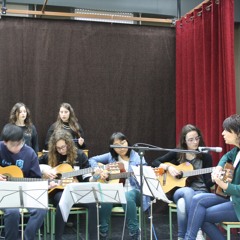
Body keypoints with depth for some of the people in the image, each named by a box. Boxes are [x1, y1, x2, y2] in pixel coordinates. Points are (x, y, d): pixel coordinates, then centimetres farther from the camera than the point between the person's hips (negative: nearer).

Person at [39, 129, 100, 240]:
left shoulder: (79, 155, 3)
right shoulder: (50, 156, 3)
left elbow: (87, 178, 4)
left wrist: (95, 177, -18)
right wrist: (44, 170, -6)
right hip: (58, 191, -1)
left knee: (94, 202, -29)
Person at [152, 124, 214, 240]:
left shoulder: (205, 156, -1)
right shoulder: (177, 153, 5)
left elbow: (208, 183, -6)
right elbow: (155, 162, 8)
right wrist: (168, 167, -9)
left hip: (200, 192, -2)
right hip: (179, 192, 2)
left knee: (182, 203, -37)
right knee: (187, 191, -37)